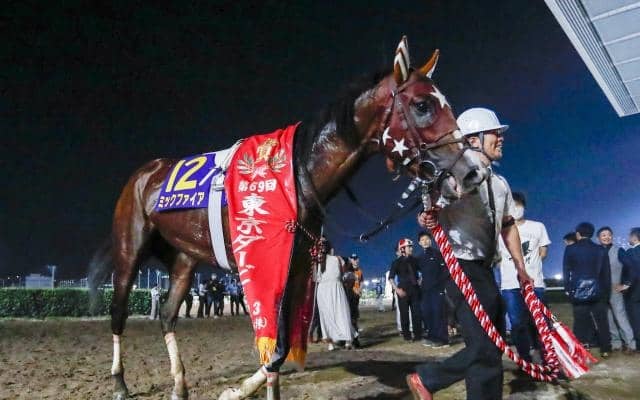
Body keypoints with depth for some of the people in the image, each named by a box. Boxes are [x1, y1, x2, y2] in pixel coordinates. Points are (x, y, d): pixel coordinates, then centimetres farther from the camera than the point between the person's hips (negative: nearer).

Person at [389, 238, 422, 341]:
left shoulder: (414, 260, 8)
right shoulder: (397, 262, -1)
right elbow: (391, 278, -2)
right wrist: (397, 289, -12)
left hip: (415, 289, 3)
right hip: (403, 290, -3)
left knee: (416, 312, 2)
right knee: (404, 313, 1)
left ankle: (418, 334, 12)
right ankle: (406, 335, 10)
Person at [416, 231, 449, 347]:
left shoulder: (437, 253, 0)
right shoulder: (419, 257, 16)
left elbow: (445, 269, -6)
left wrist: (440, 281, -13)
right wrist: (422, 282, 11)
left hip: (438, 287, -6)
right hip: (426, 288, 6)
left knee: (438, 312, -9)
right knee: (426, 312, 4)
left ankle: (442, 338, -6)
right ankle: (432, 336, 14)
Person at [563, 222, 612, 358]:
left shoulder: (570, 249, -3)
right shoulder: (601, 250, 4)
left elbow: (566, 271, -2)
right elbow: (606, 273, 8)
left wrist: (568, 289, 6)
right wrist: (607, 292, 14)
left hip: (578, 292, -2)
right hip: (598, 291, 2)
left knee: (580, 323, 2)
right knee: (601, 321, 11)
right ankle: (605, 350, 15)